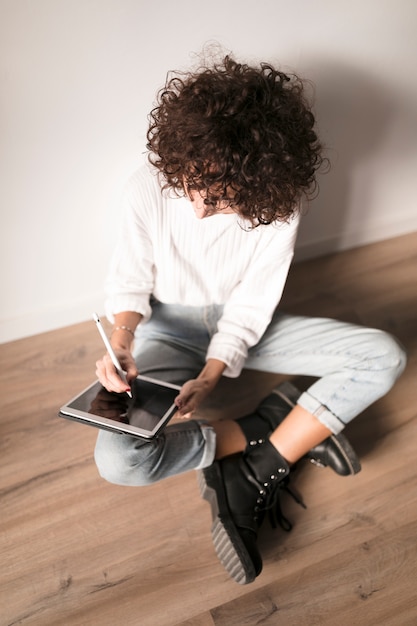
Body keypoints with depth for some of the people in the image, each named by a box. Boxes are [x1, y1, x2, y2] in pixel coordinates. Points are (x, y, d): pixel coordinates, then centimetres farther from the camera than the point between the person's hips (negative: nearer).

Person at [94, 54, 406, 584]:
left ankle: (258, 472, -17)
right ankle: (283, 432, -12)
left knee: (383, 358, -16)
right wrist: (122, 341, -27)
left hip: (244, 326, 1)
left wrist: (210, 376, -27)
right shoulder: (148, 188, -21)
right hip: (169, 329, 0)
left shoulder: (278, 205, -20)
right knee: (116, 459, -27)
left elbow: (251, 306, -15)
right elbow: (130, 279, -9)